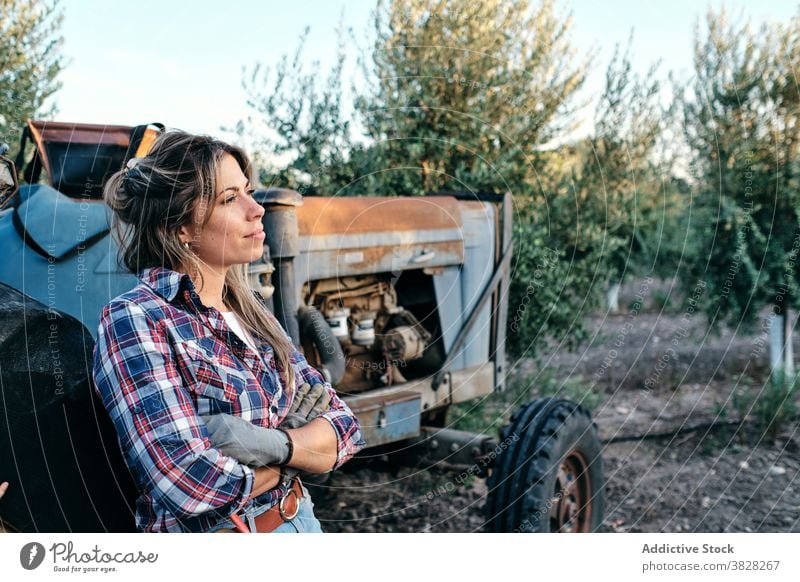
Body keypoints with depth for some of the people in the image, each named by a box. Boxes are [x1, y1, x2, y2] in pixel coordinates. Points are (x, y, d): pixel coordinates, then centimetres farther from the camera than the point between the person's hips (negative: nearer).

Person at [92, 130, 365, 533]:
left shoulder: (249, 307, 0)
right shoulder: (134, 319, -19)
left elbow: (345, 428, -3)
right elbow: (191, 485, -27)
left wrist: (271, 443, -22)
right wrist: (302, 440, -13)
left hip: (301, 521, 6)